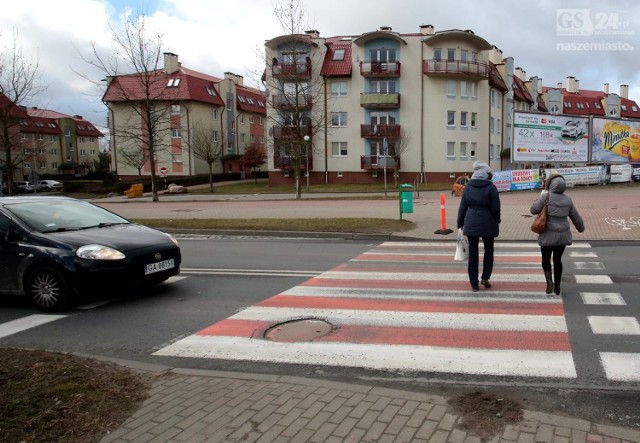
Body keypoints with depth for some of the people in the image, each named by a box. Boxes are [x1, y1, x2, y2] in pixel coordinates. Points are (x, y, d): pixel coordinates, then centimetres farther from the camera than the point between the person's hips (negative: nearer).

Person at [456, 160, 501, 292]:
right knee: (489, 250, 18)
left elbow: (462, 206, 5)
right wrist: (497, 222, 7)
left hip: (471, 224, 3)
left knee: (473, 252, 8)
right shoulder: (491, 187, -8)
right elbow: (495, 208, -8)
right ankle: (485, 278, 12)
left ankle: (474, 284, 9)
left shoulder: (468, 186, 3)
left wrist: (460, 223, 11)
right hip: (487, 224, -2)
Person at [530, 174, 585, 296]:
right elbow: (575, 216, 11)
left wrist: (541, 196, 0)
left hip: (548, 235, -3)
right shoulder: (567, 199, 2)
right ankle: (557, 286, 19)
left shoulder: (546, 196, -13)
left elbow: (534, 210, -12)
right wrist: (581, 227, 29)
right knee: (557, 259, 15)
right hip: (563, 235, 4)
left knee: (546, 259, 13)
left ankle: (549, 281, -7)